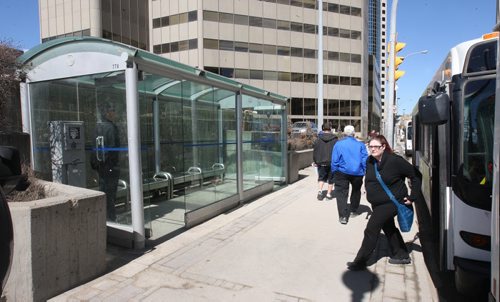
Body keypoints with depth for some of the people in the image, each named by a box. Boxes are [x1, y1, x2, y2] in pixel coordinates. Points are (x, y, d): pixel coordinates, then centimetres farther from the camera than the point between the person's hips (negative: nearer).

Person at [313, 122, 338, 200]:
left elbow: (315, 151, 1)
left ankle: (320, 191, -7)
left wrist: (315, 161, 11)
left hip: (321, 162, 1)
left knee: (321, 177, 12)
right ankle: (329, 194, 13)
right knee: (331, 179, 11)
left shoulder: (318, 139, -2)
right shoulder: (334, 139, -5)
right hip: (332, 162, -1)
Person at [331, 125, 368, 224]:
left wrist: (334, 172, 5)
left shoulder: (338, 144, -3)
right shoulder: (360, 144, 0)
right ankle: (353, 211, 36)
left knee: (341, 193, 0)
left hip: (342, 172, -2)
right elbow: (365, 160, -1)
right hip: (357, 173, 3)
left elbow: (334, 160, -4)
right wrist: (365, 172, 9)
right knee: (356, 191, 25)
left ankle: (343, 216, -10)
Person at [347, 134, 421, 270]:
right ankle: (402, 255, 43)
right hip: (377, 203, 8)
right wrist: (370, 193, 13)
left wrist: (412, 197, -14)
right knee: (389, 228, 22)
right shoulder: (370, 161, -2)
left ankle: (360, 261, 5)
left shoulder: (395, 161, -21)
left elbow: (416, 176, -14)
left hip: (391, 202, -8)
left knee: (371, 230, -8)